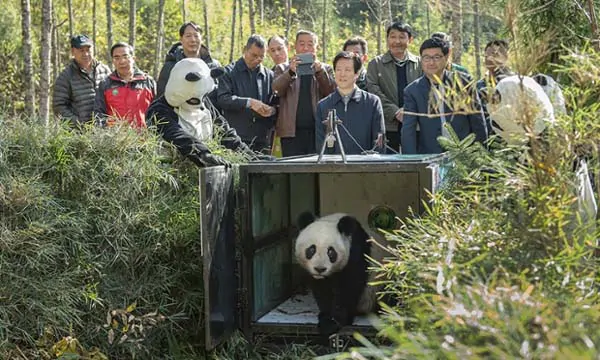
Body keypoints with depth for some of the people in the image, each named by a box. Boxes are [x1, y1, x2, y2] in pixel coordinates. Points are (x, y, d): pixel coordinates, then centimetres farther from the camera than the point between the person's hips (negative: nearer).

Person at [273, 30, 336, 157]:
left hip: (319, 130, 0)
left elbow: (331, 92, -1)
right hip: (291, 131, 0)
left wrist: (319, 71, -16)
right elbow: (277, 90, -3)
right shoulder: (283, 69, 14)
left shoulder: (325, 69, 14)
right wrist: (290, 72, -20)